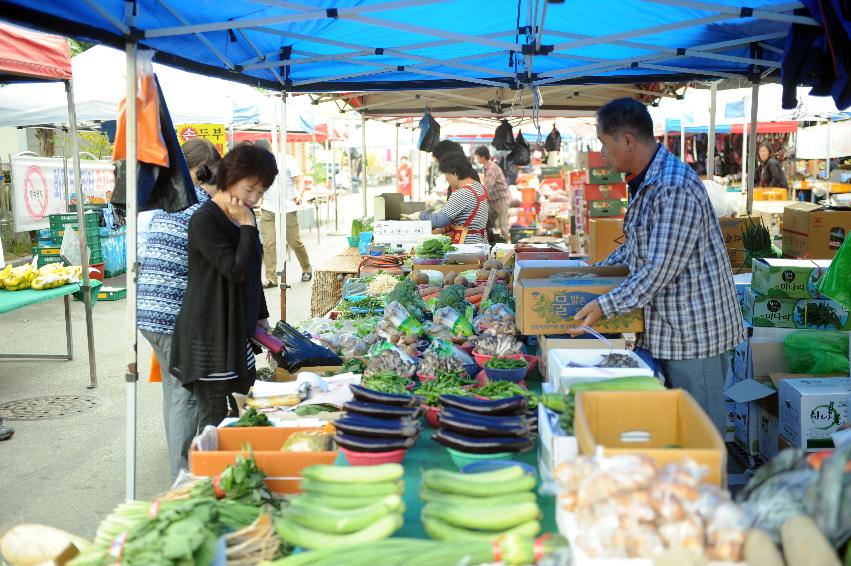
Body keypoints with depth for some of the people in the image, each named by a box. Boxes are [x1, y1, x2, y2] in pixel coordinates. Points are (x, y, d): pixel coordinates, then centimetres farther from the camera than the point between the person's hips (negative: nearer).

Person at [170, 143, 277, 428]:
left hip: (237, 331, 8)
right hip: (208, 335, -8)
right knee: (214, 417, -3)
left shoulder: (244, 217, 11)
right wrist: (248, 226, -18)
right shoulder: (204, 220, -15)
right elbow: (235, 270, -23)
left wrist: (261, 316, 24)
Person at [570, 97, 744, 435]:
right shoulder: (645, 183, 11)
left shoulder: (675, 188, -23)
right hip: (665, 329, 10)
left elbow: (659, 271, -27)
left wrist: (604, 307, -25)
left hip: (693, 330, -10)